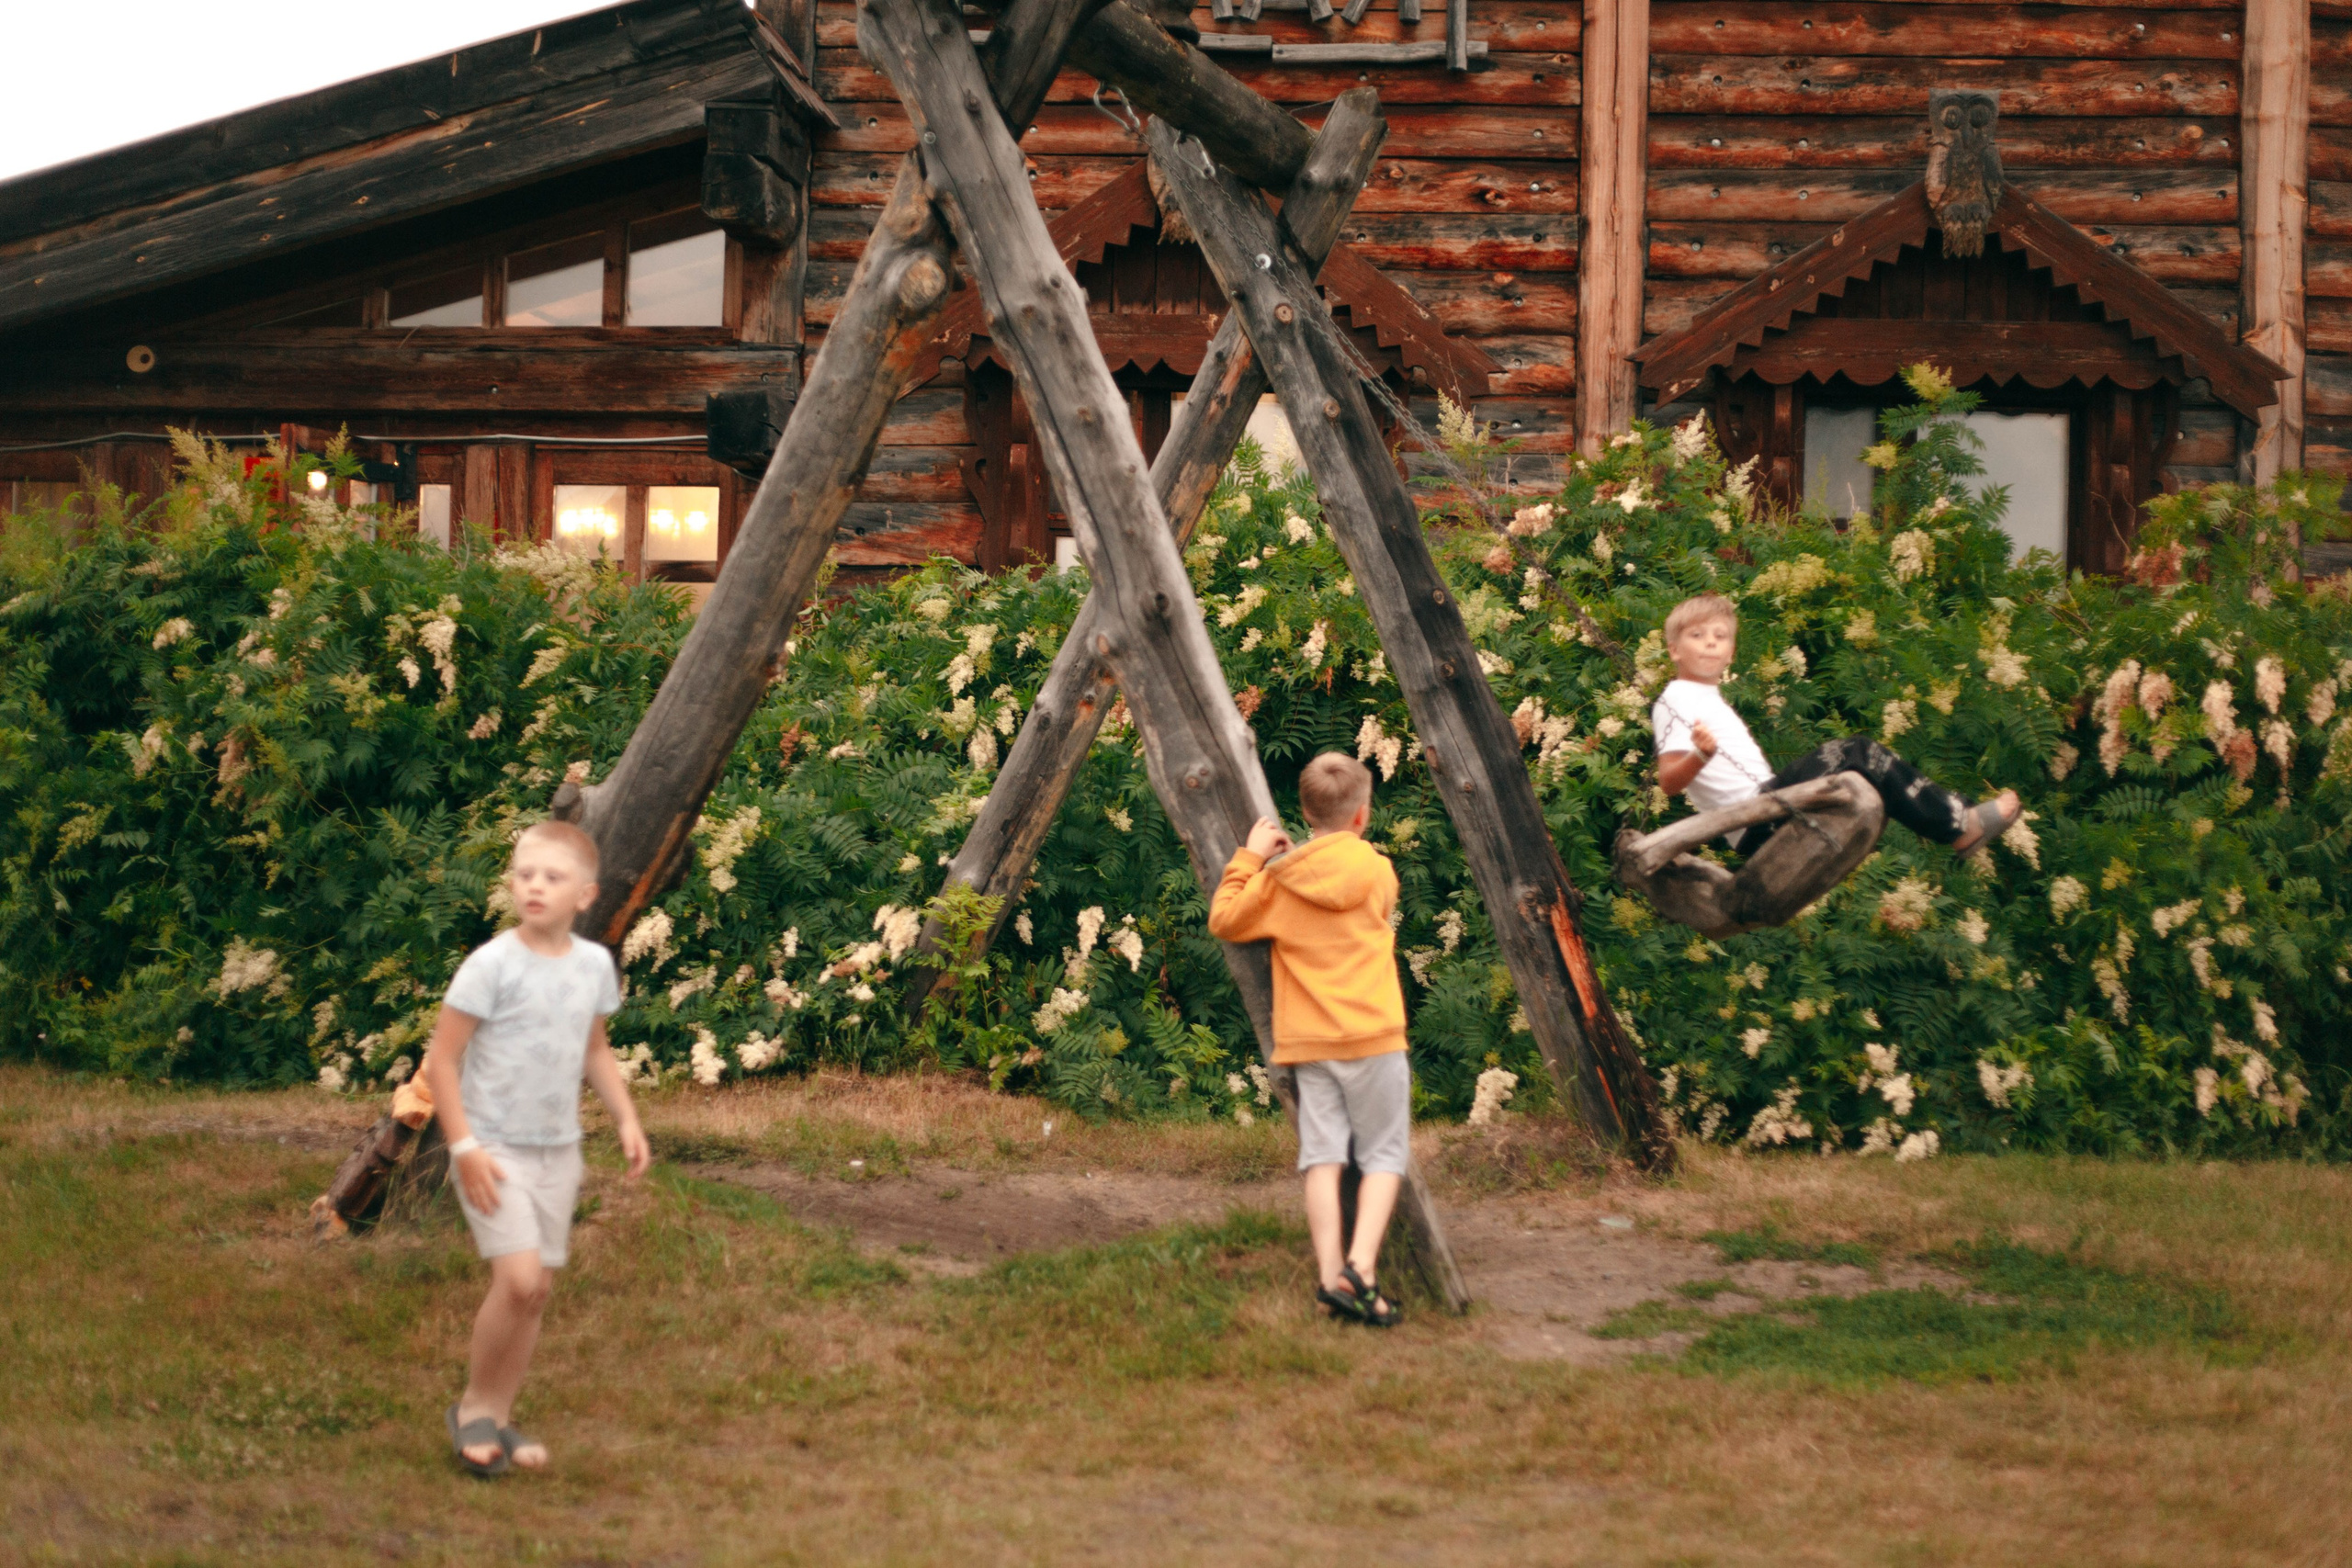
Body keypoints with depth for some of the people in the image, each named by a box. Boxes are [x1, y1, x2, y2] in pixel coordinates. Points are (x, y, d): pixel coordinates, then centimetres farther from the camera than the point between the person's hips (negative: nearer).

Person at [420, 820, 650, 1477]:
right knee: (518, 1278, -17)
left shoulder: (594, 964, 3)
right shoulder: (492, 965, -15)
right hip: (495, 1150, -6)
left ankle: (497, 1418, 20)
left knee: (538, 1286, 7)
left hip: (558, 1151, 6)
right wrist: (464, 1146, -18)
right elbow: (441, 1058, -12)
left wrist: (627, 1119, 7)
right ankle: (474, 1406, 3)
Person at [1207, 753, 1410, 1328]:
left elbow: (1224, 920, 10)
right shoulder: (1375, 870, -1)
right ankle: (1361, 1268, -12)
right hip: (1372, 1035, -2)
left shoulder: (1279, 880, 2)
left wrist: (1248, 858, 16)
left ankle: (1330, 1276, -6)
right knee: (1383, 1153, 4)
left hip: (1307, 1040, 2)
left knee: (1323, 1155, 3)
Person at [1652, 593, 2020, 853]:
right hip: (1757, 821, -10)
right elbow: (1669, 782, -17)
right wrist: (1700, 755, -34)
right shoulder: (1675, 701, -4)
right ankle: (1959, 824, -11)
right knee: (1857, 754, -15)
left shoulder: (1708, 697, 25)